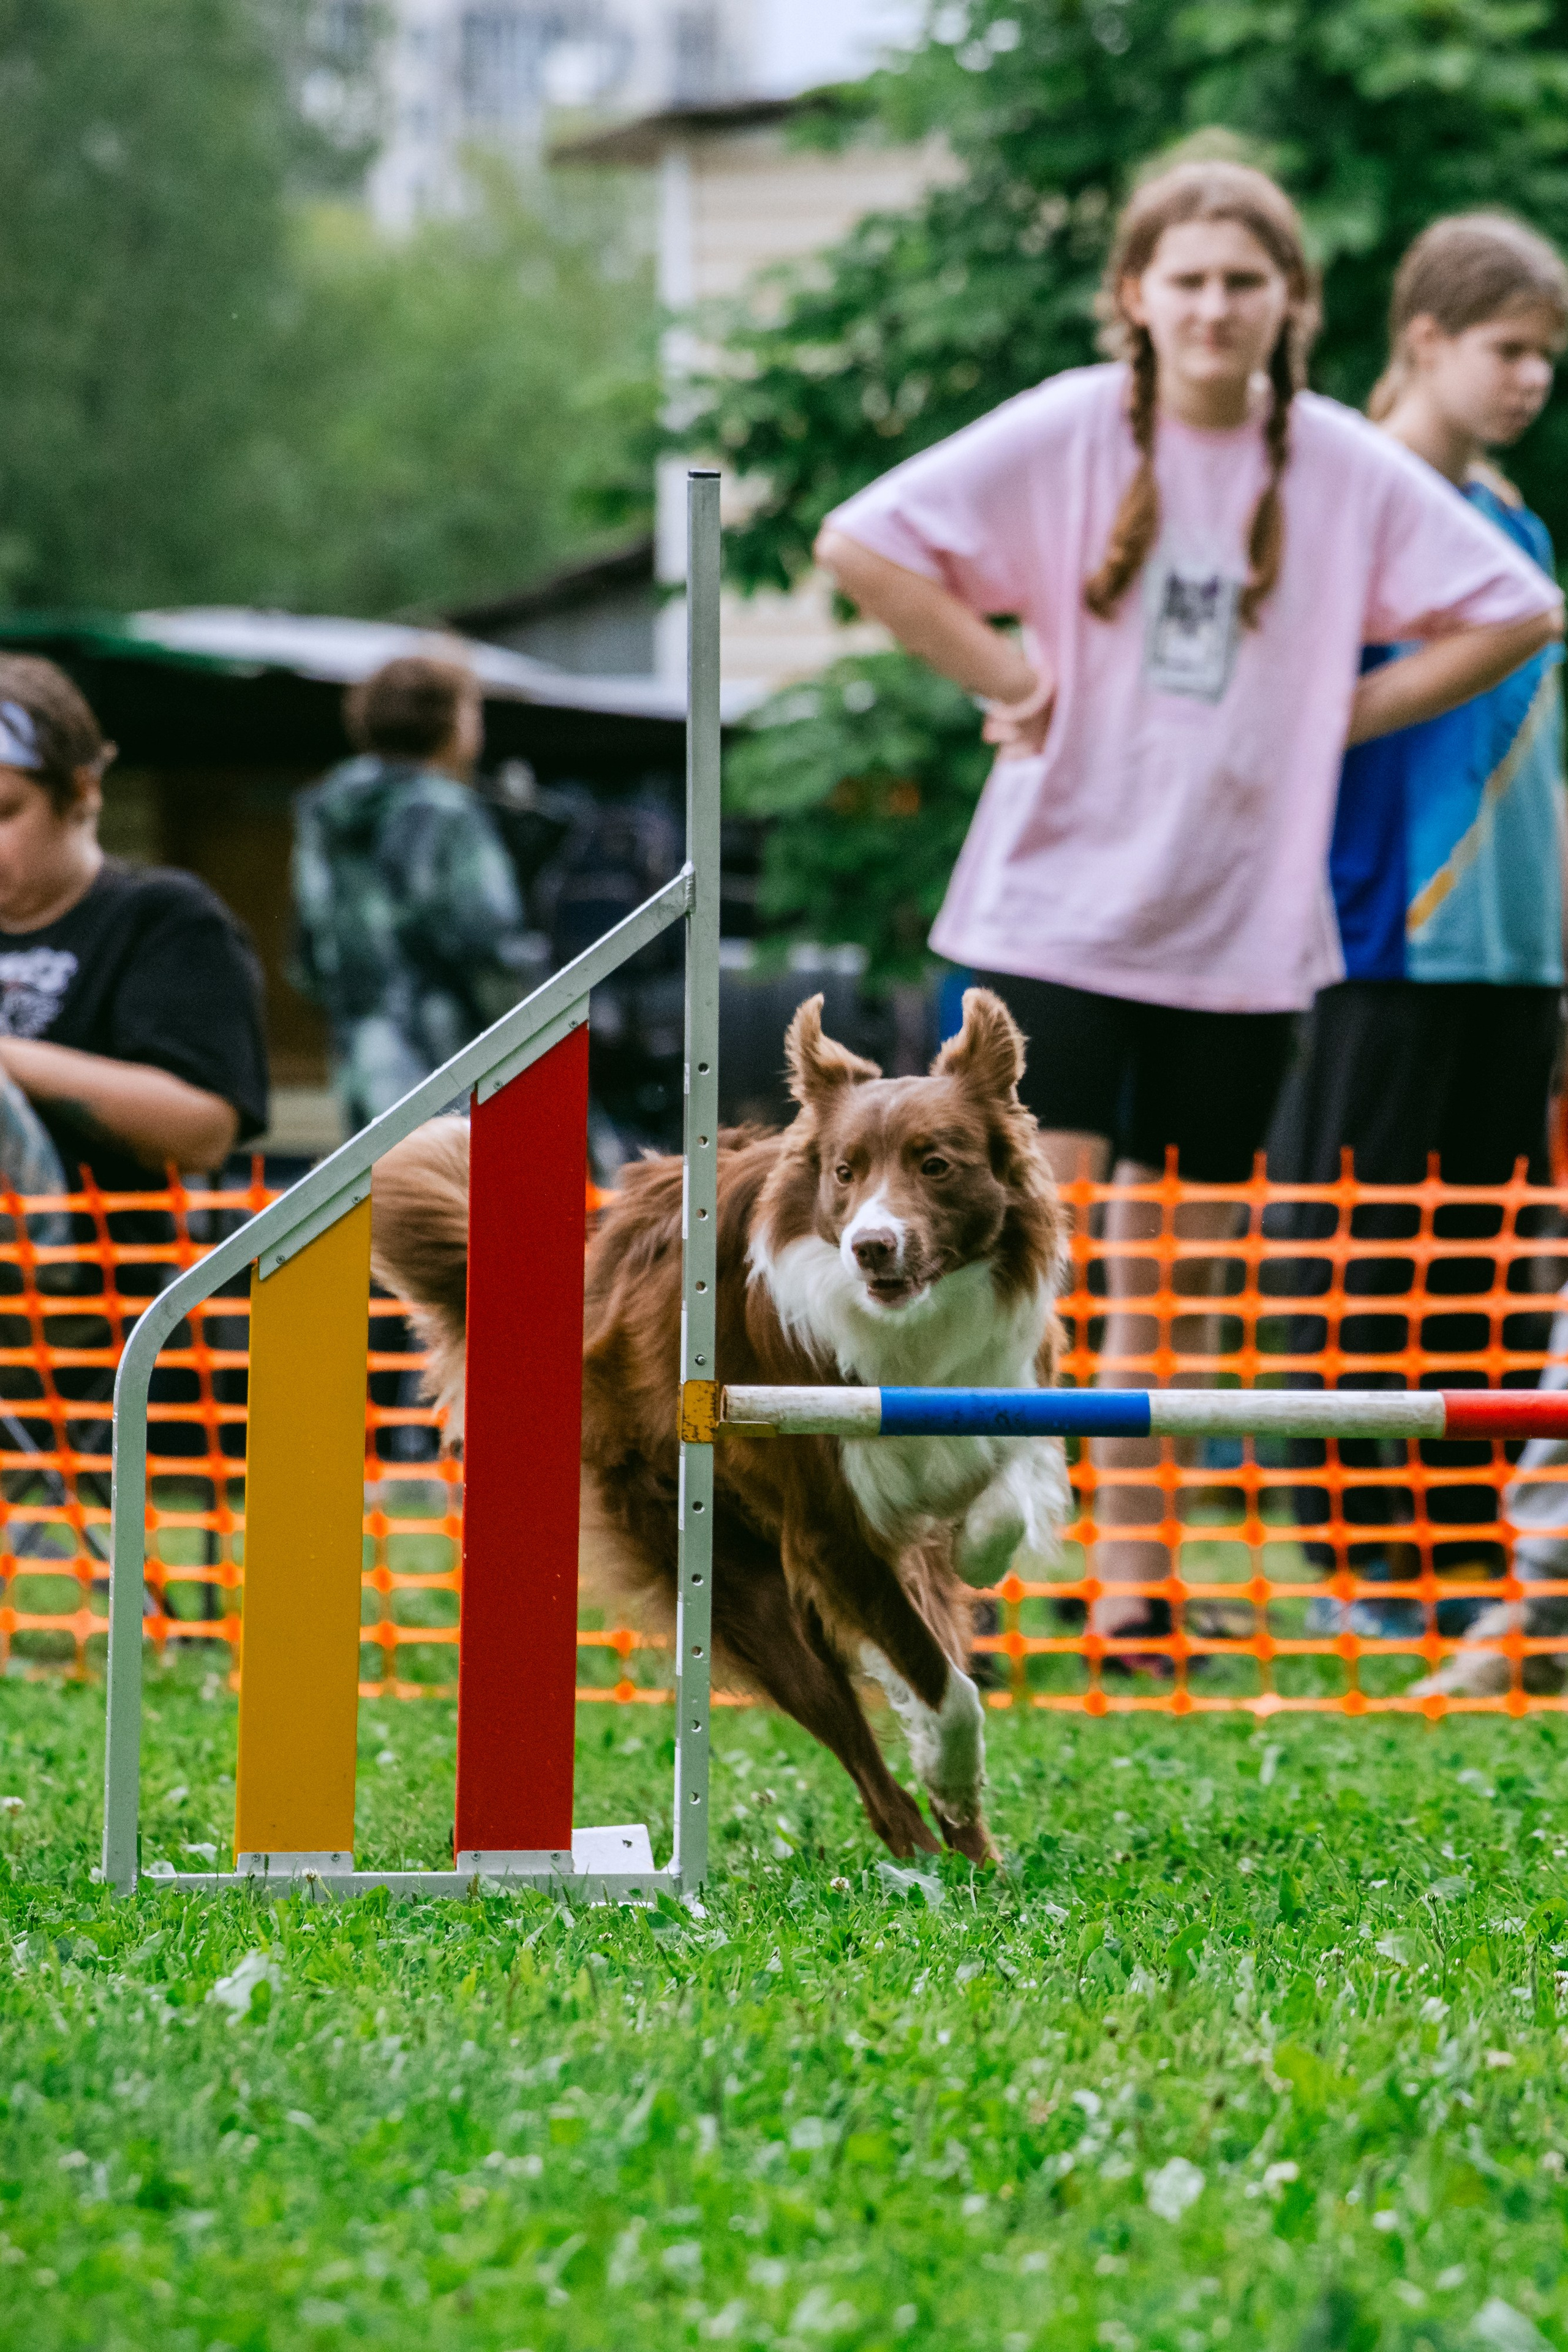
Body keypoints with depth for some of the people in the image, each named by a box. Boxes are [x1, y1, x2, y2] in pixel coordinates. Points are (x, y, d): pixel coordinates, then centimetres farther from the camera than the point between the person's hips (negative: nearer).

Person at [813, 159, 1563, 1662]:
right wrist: (1009, 682, -8)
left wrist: (1343, 714, 0)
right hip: (1060, 905, -3)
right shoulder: (1068, 434, -3)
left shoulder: (1345, 469, 2)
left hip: (1239, 928, 3)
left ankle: (1135, 1579, 17)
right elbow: (859, 546, -7)